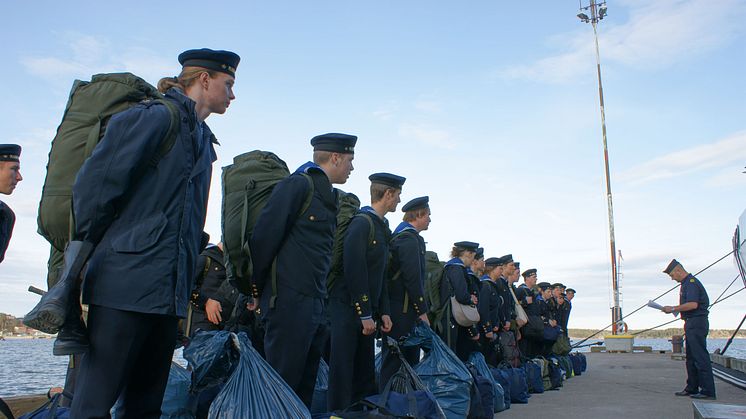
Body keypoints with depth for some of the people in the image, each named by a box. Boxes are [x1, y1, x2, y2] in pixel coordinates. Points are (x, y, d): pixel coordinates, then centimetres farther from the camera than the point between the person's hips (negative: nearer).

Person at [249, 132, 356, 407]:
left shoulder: (329, 196, 18)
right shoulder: (298, 185, -10)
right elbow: (265, 235, -14)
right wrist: (258, 287, -7)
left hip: (315, 302, 9)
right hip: (289, 301, -9)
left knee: (305, 384, 15)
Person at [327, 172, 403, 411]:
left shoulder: (381, 227, 14)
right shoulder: (362, 223, -14)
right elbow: (354, 271, -20)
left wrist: (383, 312, 11)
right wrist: (365, 315, -18)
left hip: (366, 310, 9)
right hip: (348, 308, -9)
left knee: (366, 372, 13)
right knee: (343, 371, -2)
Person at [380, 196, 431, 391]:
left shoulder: (399, 236, 19)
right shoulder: (410, 239, -13)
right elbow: (413, 278, -19)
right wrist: (423, 311, -14)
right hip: (404, 311, -10)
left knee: (410, 359, 15)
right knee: (395, 360, -4)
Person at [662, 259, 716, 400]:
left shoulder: (691, 283, -14)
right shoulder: (686, 283, 19)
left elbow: (693, 304, -25)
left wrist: (673, 308, -17)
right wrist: (673, 309, 13)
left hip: (697, 323, -11)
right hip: (692, 323, 11)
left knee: (700, 357, -9)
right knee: (691, 358, 14)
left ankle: (708, 391, -7)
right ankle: (692, 388, 21)